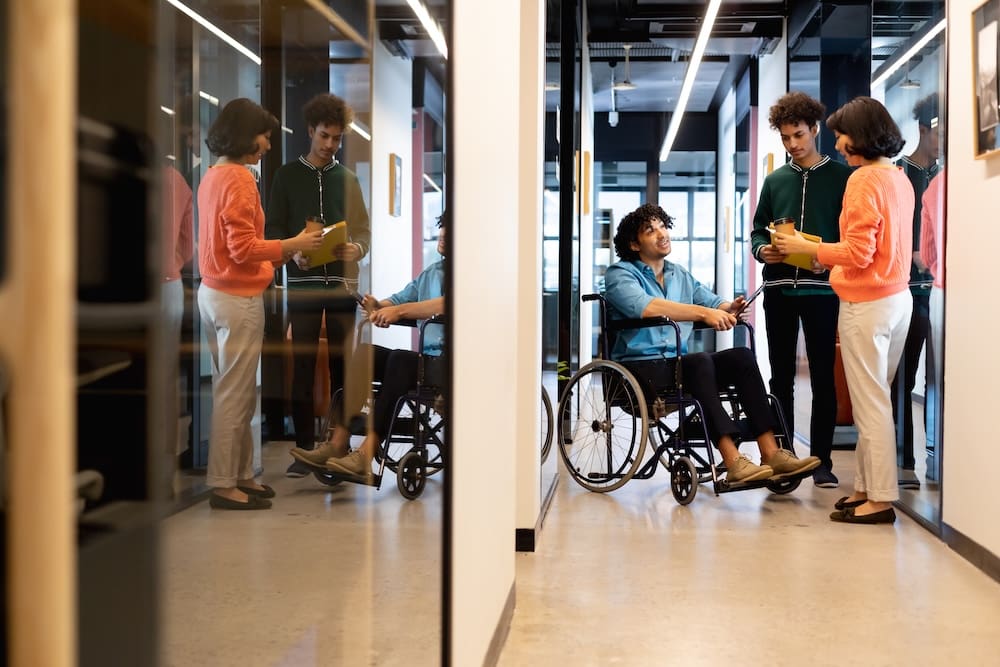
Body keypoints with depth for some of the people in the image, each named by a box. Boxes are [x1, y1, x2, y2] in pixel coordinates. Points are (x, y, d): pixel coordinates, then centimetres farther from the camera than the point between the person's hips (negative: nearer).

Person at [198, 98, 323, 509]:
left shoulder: (213, 177, 15)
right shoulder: (238, 179, -14)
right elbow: (243, 248, -18)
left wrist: (280, 255, 15)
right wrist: (292, 245, -9)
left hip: (213, 291, 10)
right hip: (238, 298, -10)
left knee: (233, 392, 14)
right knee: (235, 395, -4)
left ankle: (240, 475, 20)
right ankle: (224, 486, 1)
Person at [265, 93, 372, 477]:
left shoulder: (347, 179, 13)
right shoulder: (288, 175, 9)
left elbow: (364, 229, 10)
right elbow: (273, 229, 5)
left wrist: (358, 249, -12)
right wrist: (293, 254, -14)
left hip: (342, 283, 1)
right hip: (303, 283, -1)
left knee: (342, 365, 1)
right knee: (303, 366, -1)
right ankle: (304, 448, 4)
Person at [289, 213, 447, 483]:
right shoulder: (430, 273, 24)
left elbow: (446, 305, -19)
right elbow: (398, 300, 19)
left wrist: (399, 310, -24)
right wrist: (379, 306, -5)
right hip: (425, 358, 7)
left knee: (400, 359, -33)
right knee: (363, 353, -13)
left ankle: (366, 455, -38)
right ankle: (337, 445, -21)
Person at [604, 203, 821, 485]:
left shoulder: (680, 276, 22)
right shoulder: (619, 274, -2)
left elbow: (714, 304, 13)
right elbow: (645, 307, -22)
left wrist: (729, 308, -13)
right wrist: (703, 312, -30)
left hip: (676, 365, 7)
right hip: (639, 365, -7)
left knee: (741, 355, -17)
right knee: (700, 361, -33)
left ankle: (771, 453, -24)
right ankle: (733, 461, -40)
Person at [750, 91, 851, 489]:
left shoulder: (841, 176, 3)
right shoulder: (774, 180, 14)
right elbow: (758, 229, 15)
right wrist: (762, 250, -7)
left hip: (822, 288, -3)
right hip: (778, 288, 4)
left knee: (823, 377, 1)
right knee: (781, 377, 9)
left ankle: (821, 460, 7)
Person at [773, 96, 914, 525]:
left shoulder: (865, 180, -13)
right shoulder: (900, 179, 13)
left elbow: (859, 253, -17)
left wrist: (806, 247, -7)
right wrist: (829, 258, 16)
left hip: (867, 304, -9)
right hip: (898, 297, 9)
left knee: (870, 403, -2)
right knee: (876, 398, 13)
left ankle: (880, 499, 3)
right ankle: (866, 487, 19)